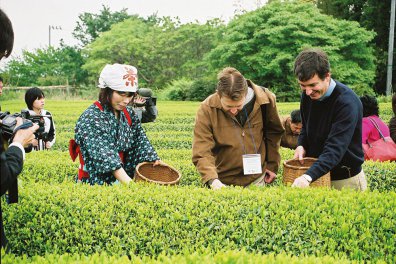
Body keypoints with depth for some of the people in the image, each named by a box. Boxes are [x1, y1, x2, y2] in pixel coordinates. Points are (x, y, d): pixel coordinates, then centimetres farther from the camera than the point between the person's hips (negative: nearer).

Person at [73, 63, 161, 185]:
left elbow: (141, 143, 4)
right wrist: (130, 184, -31)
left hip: (123, 180, 5)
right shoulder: (90, 119, -13)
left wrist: (156, 162, -15)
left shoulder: (129, 114, 8)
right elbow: (105, 156, -22)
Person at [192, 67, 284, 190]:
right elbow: (201, 152, -21)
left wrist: (272, 165, 10)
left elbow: (274, 132, 7)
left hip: (256, 179, 2)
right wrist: (213, 180, -35)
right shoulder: (207, 109, -18)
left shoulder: (265, 100, -11)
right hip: (224, 181, -1)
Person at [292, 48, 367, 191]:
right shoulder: (307, 95, -3)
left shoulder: (347, 102, -25)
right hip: (315, 172, 6)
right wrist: (301, 145, -7)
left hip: (346, 180, -6)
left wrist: (308, 176, -44)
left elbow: (335, 148, -33)